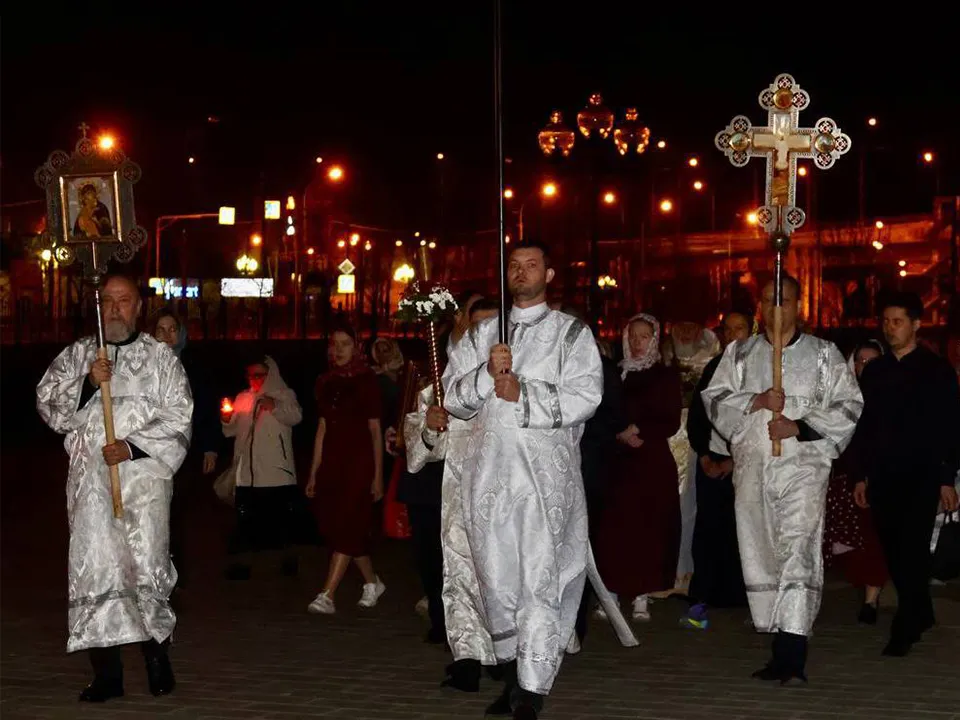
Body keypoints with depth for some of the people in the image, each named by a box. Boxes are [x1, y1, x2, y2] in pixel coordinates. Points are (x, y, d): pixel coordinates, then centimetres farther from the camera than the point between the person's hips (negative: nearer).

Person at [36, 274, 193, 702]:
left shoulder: (160, 358, 9)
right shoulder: (77, 355, 15)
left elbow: (177, 417, 2)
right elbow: (48, 404, 5)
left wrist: (132, 445, -10)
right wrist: (86, 383, -10)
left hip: (143, 475, -2)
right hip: (90, 478, 2)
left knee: (148, 566, -8)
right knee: (93, 569, -3)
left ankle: (157, 655, 13)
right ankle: (106, 673, 3)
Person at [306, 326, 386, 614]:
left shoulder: (366, 380, -3)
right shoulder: (326, 382, 11)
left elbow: (375, 430, -3)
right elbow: (323, 427, 14)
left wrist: (378, 475, -4)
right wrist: (314, 472, 11)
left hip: (359, 461, -6)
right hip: (331, 462, 6)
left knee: (347, 525, -12)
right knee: (341, 527, 7)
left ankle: (327, 596, -17)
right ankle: (372, 582, 25)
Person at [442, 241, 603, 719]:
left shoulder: (571, 333, 7)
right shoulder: (483, 334, 18)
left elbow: (585, 397, -5)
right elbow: (453, 396, 10)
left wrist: (524, 396, -12)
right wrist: (487, 374, -8)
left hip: (545, 469, -4)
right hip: (489, 467, 4)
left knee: (540, 578, -10)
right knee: (496, 576, 7)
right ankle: (512, 676, 21)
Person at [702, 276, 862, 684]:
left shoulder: (823, 355, 8)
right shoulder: (739, 354, 16)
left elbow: (848, 406, 2)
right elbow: (714, 399, 9)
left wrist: (799, 426, -10)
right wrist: (754, 402, -9)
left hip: (803, 463, -3)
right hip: (752, 464, 4)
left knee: (798, 552, -16)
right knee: (759, 554, 4)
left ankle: (791, 656, -22)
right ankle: (781, 649, 14)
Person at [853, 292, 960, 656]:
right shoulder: (874, 370, 11)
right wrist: (862, 475, 11)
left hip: (921, 477, -4)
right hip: (883, 476, 4)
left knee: (912, 552, -8)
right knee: (894, 553, 8)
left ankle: (905, 629, -4)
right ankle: (920, 614, 26)